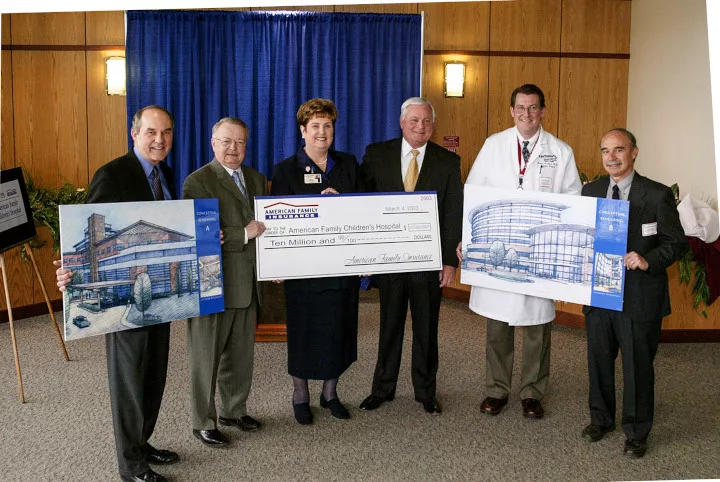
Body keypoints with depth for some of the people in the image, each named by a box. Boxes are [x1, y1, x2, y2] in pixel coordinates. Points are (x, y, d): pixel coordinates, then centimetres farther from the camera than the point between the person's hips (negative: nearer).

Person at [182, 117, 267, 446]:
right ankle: (203, 423, 19)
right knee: (206, 357, 6)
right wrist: (243, 234, -23)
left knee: (241, 354, 18)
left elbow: (266, 225, 21)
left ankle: (234, 410, 36)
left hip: (248, 285, 7)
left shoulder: (257, 179, 12)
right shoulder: (198, 181, -11)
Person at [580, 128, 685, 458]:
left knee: (638, 366, 7)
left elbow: (675, 242, -6)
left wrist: (648, 261, -23)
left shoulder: (658, 195, -7)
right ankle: (601, 419, 38)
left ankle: (636, 433, 25)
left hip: (640, 297, -4)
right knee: (598, 359, 17)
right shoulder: (590, 191, 6)